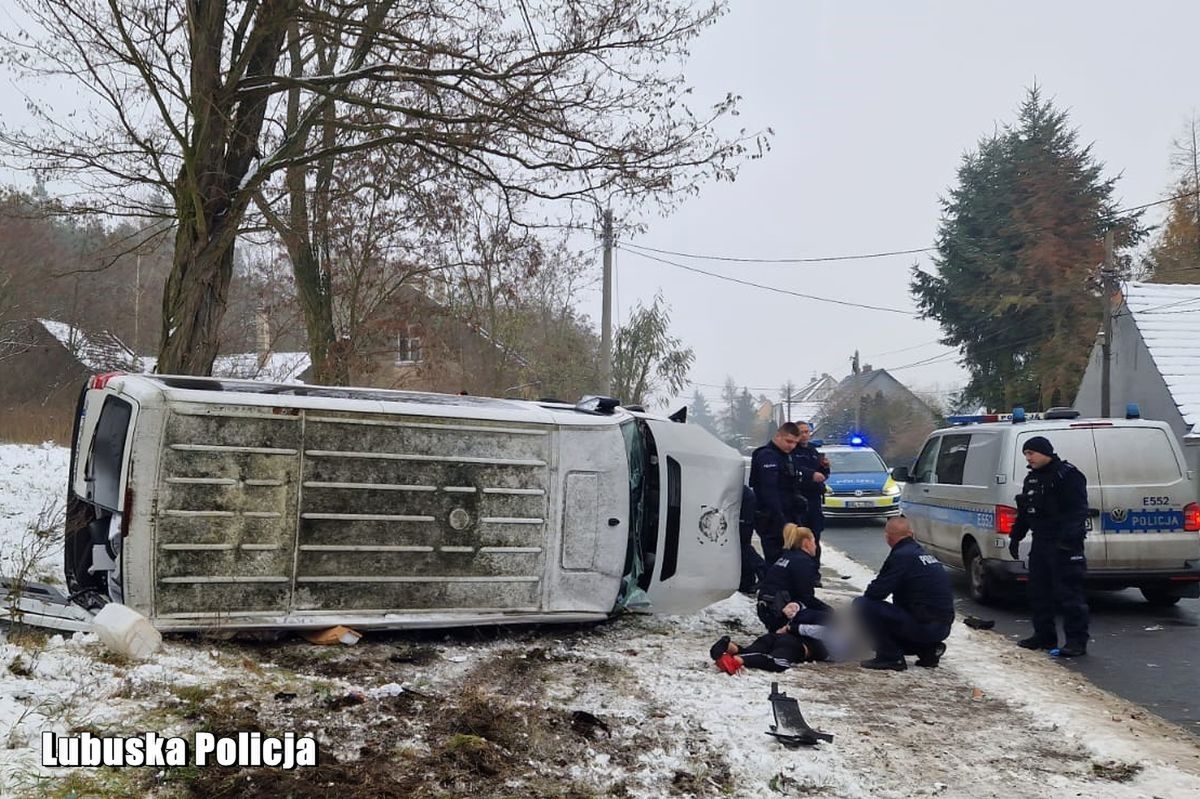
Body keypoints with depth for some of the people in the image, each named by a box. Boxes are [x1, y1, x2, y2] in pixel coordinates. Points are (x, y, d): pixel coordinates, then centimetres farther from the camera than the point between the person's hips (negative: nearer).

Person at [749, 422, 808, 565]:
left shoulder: (785, 456, 17)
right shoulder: (767, 456, -14)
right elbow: (770, 491, -23)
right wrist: (782, 522, -28)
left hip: (786, 516, 10)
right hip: (772, 520, -10)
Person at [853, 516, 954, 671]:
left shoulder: (900, 556, -11)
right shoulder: (925, 554, 16)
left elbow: (876, 592, -15)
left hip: (923, 626, -9)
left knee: (861, 604, -9)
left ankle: (890, 657, -5)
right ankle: (929, 649, 13)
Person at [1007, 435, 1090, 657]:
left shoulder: (1067, 475, -10)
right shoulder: (1032, 478, 17)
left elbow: (1078, 510, -18)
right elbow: (1024, 512, 25)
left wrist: (1069, 536, -26)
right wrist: (1016, 536, 21)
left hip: (1064, 545, -9)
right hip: (1040, 542, 9)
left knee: (1068, 593, -7)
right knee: (1038, 592, 12)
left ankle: (1077, 640, -3)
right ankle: (1044, 635, 21)